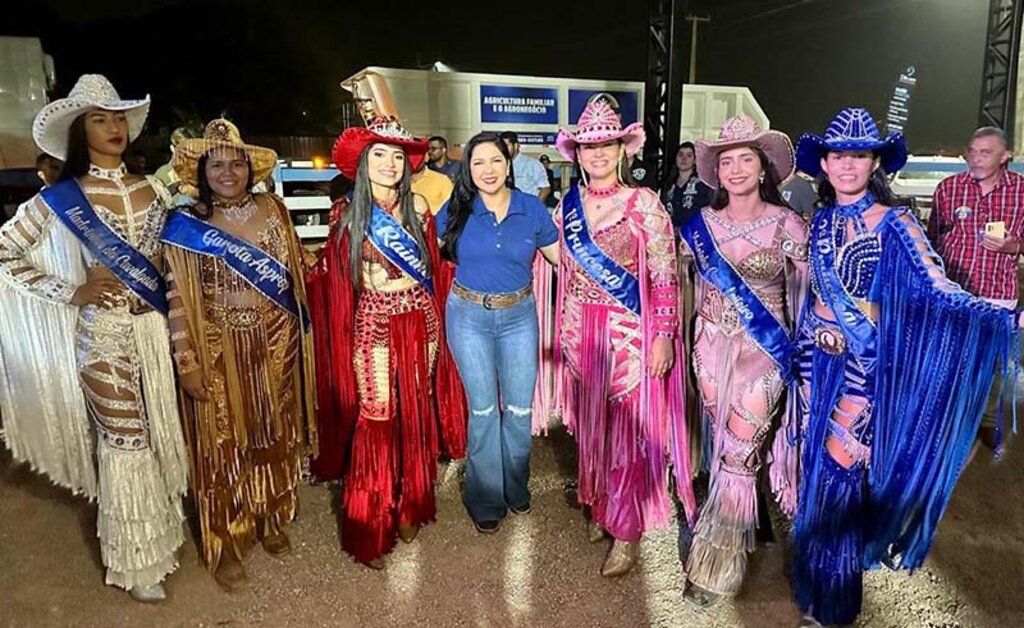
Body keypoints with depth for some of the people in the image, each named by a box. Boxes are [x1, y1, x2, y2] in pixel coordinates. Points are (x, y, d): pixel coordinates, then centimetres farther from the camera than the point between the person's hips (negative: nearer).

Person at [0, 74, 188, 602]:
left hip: (155, 327, 4)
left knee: (160, 433, 14)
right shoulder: (60, 198, -6)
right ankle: (135, 558, 23)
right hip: (104, 333, -4)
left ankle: (161, 530, 36)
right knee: (123, 441, 5)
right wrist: (72, 293, -10)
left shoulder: (151, 189, 6)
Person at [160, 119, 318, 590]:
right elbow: (178, 299, -7)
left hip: (276, 345, 3)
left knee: (274, 436, 15)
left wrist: (302, 334, 8)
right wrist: (187, 364, -10)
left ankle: (271, 522, 37)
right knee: (224, 444, 8)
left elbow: (296, 274, 8)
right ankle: (226, 546, 26)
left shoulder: (273, 210, 2)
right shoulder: (184, 224, -6)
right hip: (219, 352, -3)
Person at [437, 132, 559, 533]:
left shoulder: (531, 208, -2)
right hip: (469, 316, -1)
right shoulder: (457, 210, -4)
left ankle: (516, 488, 32)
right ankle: (486, 500, 24)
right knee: (483, 409, 6)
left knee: (520, 407, 7)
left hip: (518, 315, 1)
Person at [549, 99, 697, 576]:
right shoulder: (567, 204, 7)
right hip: (582, 333, 5)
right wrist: (564, 332, 13)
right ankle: (601, 508, 34)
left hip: (630, 331, -4)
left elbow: (665, 276, -8)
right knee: (590, 424, 14)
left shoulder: (643, 202, -7)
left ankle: (626, 533, 18)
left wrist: (664, 337, -13)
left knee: (628, 429, 2)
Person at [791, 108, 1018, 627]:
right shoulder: (819, 221, 6)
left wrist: (1007, 317, -30)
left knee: (838, 472, 0)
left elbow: (935, 287, -18)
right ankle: (811, 581, 33)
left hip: (863, 362, -5)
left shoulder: (893, 223, -9)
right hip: (817, 357, 5)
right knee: (814, 466, 12)